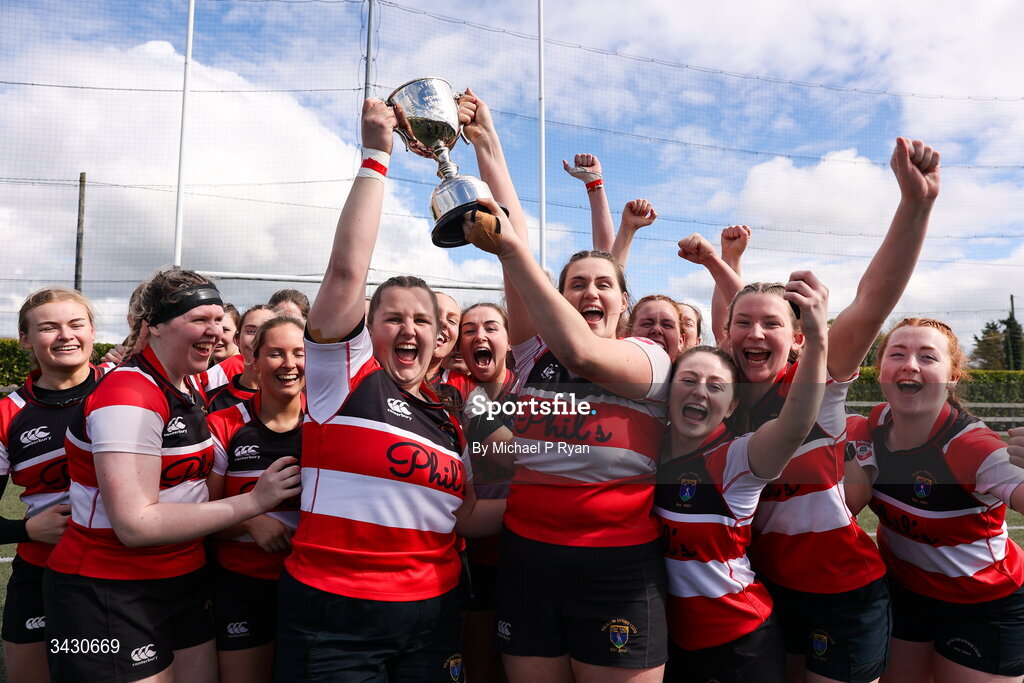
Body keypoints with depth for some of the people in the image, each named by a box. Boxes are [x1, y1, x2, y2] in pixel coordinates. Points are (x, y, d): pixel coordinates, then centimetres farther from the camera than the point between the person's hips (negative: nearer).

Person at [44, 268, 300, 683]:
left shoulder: (190, 391, 7)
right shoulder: (129, 395, -19)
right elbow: (135, 524, -24)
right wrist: (254, 502, -22)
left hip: (183, 584, 8)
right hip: (111, 599, -8)